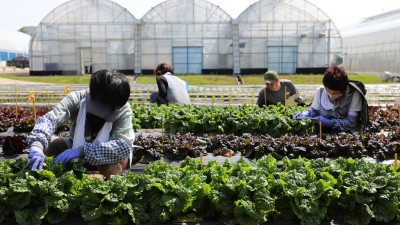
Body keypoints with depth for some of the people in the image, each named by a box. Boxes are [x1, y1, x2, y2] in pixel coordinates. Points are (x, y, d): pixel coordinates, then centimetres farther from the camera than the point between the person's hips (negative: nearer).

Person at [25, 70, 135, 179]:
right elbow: (49, 118, -38)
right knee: (45, 142, -24)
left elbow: (124, 146, -41)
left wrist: (82, 150, -48)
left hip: (104, 157, -2)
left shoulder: (124, 111, -28)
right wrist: (36, 145, -58)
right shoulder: (77, 99, -24)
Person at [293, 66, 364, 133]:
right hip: (323, 134, 3)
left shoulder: (353, 94, -12)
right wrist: (305, 114, -12)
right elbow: (314, 111, 7)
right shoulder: (320, 92, -4)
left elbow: (352, 122, -14)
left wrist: (329, 122, -24)